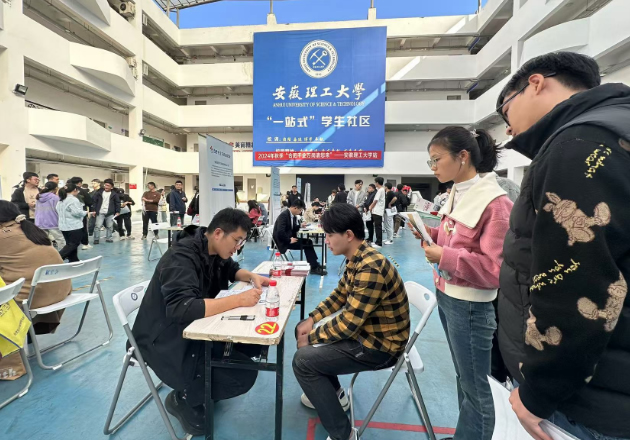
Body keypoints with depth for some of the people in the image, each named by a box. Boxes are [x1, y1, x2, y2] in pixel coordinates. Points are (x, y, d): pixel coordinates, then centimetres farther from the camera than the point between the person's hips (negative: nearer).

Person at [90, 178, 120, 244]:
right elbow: (94, 201, 4)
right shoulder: (99, 192, 2)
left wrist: (117, 211, -1)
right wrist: (94, 210, -2)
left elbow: (118, 203, 4)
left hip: (110, 213, 0)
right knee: (97, 226, -2)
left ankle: (108, 238, 20)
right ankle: (96, 239, 9)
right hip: (100, 212, 0)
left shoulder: (114, 194, 1)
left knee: (109, 226, 8)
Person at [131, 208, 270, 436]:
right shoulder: (182, 257, -28)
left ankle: (205, 385, 16)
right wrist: (239, 300, -37)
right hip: (168, 342, -9)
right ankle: (183, 399, 8)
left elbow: (231, 269, 18)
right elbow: (182, 309, -39)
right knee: (244, 375, -18)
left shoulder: (214, 250, -1)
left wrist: (252, 276, -4)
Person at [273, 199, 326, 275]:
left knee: (308, 241, -6)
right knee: (306, 244, -18)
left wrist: (300, 225, -4)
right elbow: (280, 232, -30)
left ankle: (314, 266, -5)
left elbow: (294, 229, 14)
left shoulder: (293, 215, 7)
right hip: (283, 242, -9)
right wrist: (289, 240, -21)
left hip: (289, 239, 9)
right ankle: (314, 267, -9)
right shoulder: (284, 215, -20)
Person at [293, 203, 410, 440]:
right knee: (303, 330, 14)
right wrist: (311, 319, 0)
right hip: (364, 329, 10)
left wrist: (310, 338, -14)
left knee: (303, 360, -16)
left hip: (380, 345, -9)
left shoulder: (371, 267, -30)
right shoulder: (357, 259, 1)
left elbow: (349, 322, -28)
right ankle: (334, 394, 29)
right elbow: (340, 294, 11)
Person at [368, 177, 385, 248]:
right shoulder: (380, 190, 16)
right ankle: (378, 241, 20)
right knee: (377, 227, 13)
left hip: (378, 211, -10)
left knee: (378, 227, -7)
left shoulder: (380, 190, -13)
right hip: (376, 211, 10)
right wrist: (371, 206, 11)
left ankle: (379, 243, -4)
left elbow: (376, 201, -12)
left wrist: (371, 208, 1)